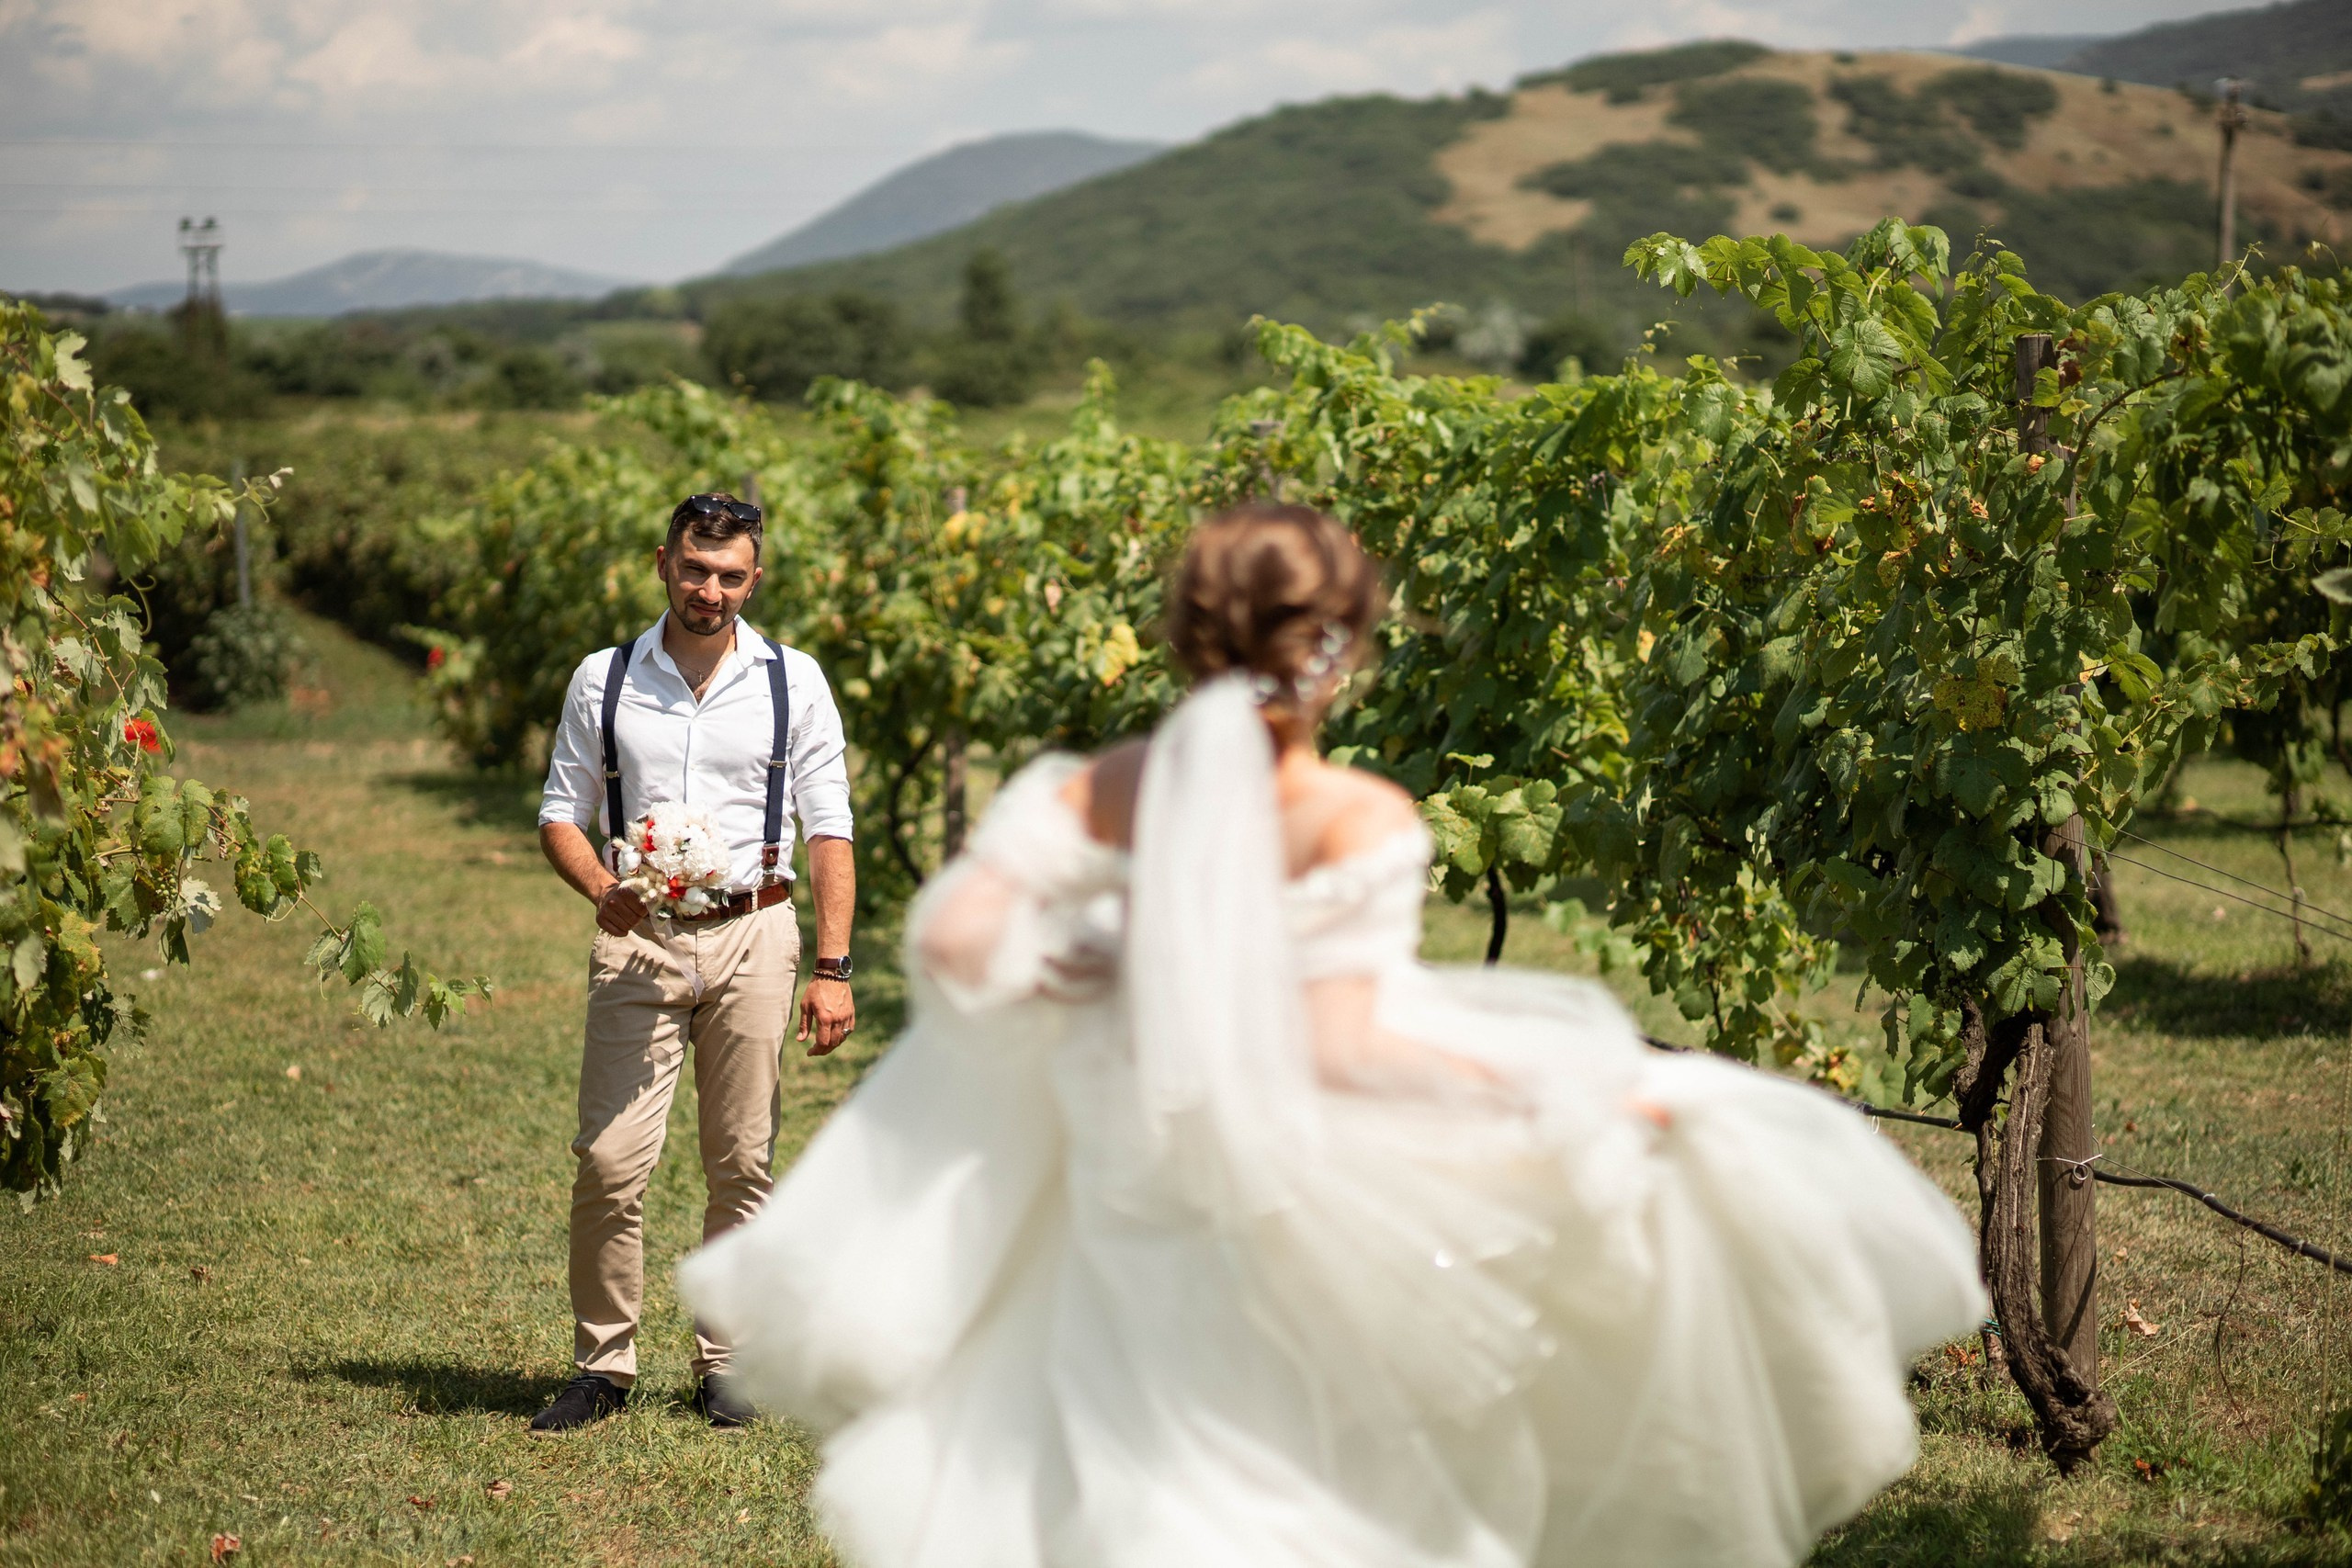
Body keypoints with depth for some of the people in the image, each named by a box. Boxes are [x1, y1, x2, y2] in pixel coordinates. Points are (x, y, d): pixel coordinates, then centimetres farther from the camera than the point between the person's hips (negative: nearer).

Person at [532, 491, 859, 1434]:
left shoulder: (793, 681, 4)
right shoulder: (603, 681, 6)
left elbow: (829, 830, 4)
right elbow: (561, 815, 10)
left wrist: (833, 969, -3)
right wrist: (603, 890, -12)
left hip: (753, 938, 0)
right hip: (638, 939, 0)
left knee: (742, 1165, 3)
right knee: (610, 1161, -7)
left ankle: (724, 1361, 15)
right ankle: (603, 1365, 5)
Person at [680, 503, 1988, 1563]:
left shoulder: (1116, 789, -6)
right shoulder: (1360, 823, -20)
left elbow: (958, 934, -8)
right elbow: (1340, 1044, -26)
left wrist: (1076, 979, 12)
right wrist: (1568, 1097, -22)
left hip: (1146, 1191, 5)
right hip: (1311, 1207, -5)